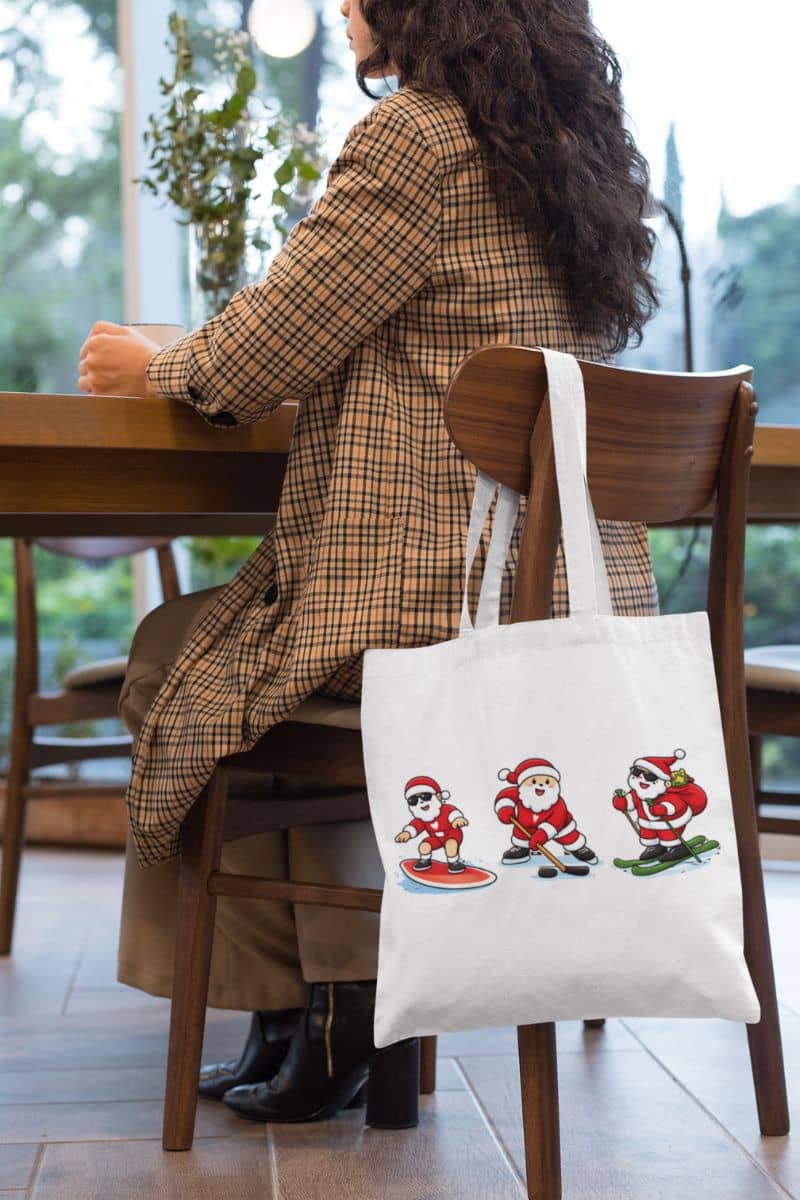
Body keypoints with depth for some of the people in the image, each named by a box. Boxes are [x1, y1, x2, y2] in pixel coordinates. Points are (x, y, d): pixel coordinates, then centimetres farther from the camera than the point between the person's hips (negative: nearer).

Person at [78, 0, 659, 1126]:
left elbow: (266, 350, -8)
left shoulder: (417, 133, -10)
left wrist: (153, 367, 14)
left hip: (451, 604, -8)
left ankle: (312, 1011, 23)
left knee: (182, 659, 16)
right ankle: (344, 1015, 26)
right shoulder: (580, 147, 16)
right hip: (589, 601, 9)